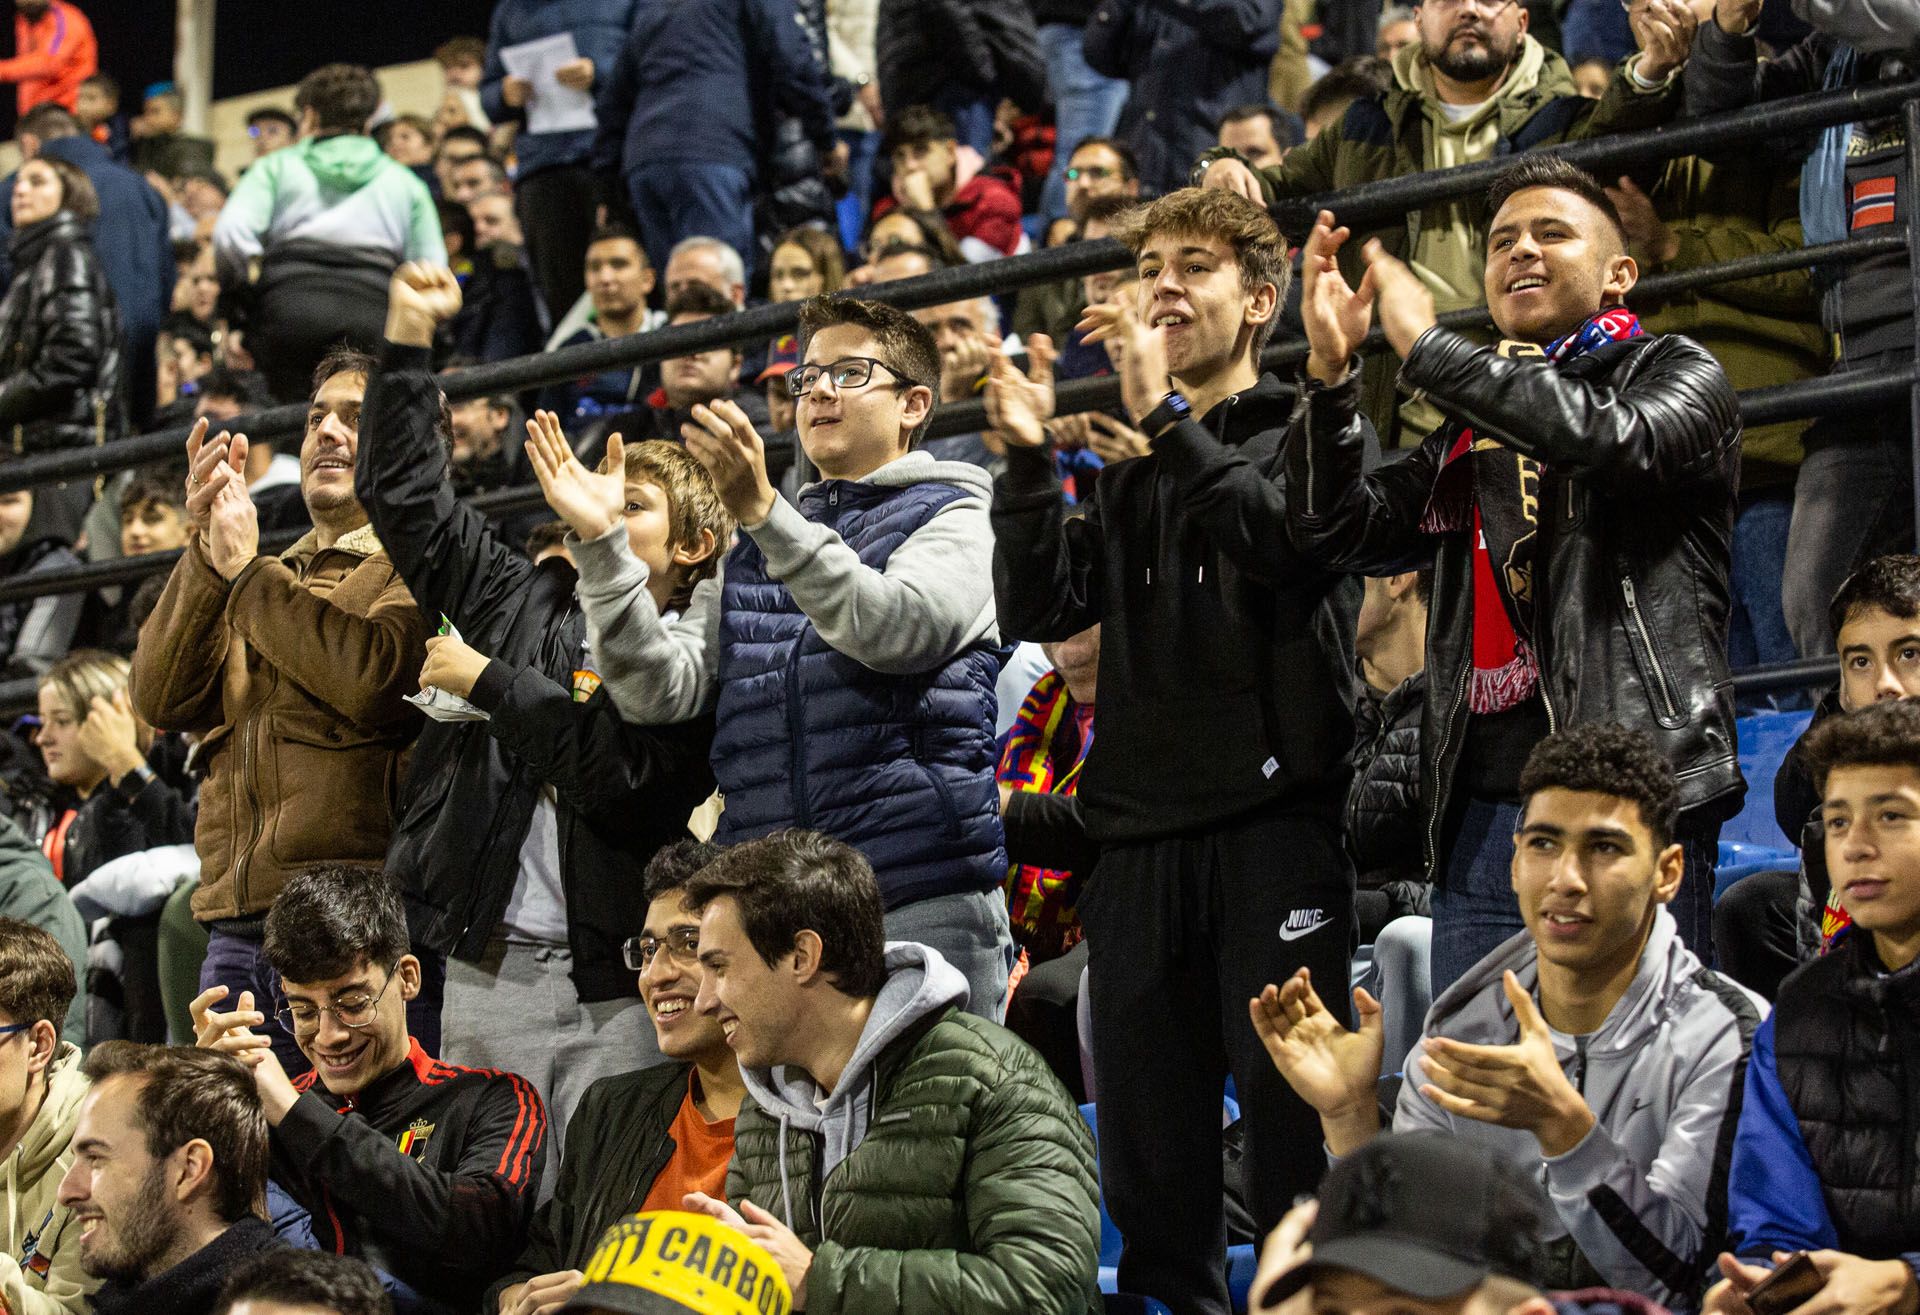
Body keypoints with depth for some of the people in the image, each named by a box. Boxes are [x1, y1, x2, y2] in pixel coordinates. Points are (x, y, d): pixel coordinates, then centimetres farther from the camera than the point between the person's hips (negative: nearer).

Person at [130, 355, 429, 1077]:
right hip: (236, 925, 6)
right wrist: (208, 551, -1)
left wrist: (246, 570, -5)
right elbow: (162, 699, 11)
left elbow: (374, 679, -17)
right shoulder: (279, 575, 25)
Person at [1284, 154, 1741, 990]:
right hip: (1482, 814, 5)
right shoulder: (1468, 435, 25)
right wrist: (1329, 367, 1)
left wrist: (1424, 346, -8)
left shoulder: (1680, 378, 8)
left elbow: (1612, 440, -15)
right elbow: (1337, 531, 14)